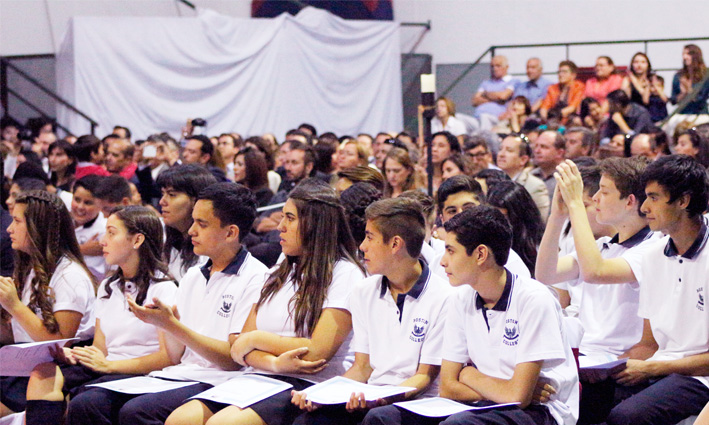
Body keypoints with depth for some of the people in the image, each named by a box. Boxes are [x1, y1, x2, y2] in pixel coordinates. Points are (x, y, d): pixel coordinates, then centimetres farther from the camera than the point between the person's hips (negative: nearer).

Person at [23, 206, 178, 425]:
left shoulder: (163, 288, -3)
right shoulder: (107, 287, 23)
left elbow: (169, 357, -13)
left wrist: (108, 365, -15)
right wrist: (70, 354, -2)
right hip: (106, 370, 7)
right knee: (42, 374, -20)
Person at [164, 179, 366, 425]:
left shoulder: (344, 275, -1)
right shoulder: (278, 275, 22)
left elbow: (317, 352, -12)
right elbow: (239, 347, 12)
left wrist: (256, 339, 0)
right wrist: (274, 362, -11)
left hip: (311, 386, -7)